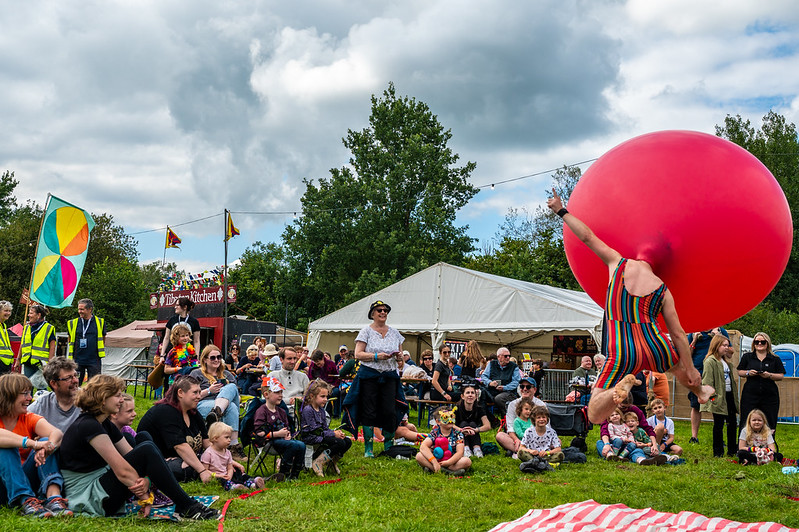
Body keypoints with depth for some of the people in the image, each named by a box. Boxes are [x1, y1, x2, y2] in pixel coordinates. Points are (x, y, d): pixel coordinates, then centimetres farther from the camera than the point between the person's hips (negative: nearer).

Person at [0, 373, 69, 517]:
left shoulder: (29, 419, 6)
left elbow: (57, 433, -14)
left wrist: (48, 446, -37)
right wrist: (32, 443, -43)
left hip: (26, 481, 3)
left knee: (46, 441, -18)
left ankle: (54, 498, -39)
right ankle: (26, 501, -42)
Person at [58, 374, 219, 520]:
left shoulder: (106, 425, 13)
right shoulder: (88, 426, -19)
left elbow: (131, 455, 4)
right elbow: (122, 471, -23)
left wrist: (145, 481, -15)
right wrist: (145, 496, -16)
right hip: (88, 499, -10)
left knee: (145, 439, 4)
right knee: (146, 450, -22)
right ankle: (187, 508, -16)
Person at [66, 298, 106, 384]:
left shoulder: (100, 322, 2)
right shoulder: (73, 323, 5)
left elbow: (103, 340, 13)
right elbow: (70, 341, 15)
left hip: (94, 361, -1)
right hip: (77, 360, 1)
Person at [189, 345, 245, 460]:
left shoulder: (227, 374, 29)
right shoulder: (196, 374, 15)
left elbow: (238, 397, 25)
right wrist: (209, 391, -8)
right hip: (203, 405, -4)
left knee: (231, 387, -32)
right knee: (231, 407, -36)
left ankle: (216, 413, -56)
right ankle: (234, 445, -49)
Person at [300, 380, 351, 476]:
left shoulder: (321, 410, 15)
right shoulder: (307, 410, -14)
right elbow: (314, 431, -18)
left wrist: (336, 432, -6)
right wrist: (334, 434, -17)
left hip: (321, 436, 9)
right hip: (311, 439, -9)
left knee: (348, 442, -5)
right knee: (340, 443, -25)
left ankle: (333, 461, 12)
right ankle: (318, 464, -17)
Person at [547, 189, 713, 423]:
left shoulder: (618, 263, 4)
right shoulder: (663, 290, 6)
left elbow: (587, 237, 10)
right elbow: (678, 334, 7)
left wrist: (561, 211, 23)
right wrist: (691, 369, 18)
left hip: (622, 355, -3)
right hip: (655, 350, 3)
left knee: (594, 415, -1)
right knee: (680, 366, 42)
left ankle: (622, 385, -30)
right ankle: (700, 392, 70)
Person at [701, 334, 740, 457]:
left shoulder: (726, 361, 17)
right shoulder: (710, 361, -11)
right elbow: (707, 381, -16)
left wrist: (735, 395, 17)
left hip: (729, 395, 8)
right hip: (719, 397, -8)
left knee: (732, 422, 11)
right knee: (718, 424, -1)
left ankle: (732, 450, 21)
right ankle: (718, 452, 8)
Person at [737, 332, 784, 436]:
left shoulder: (775, 359, 9)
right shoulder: (747, 357, 12)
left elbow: (781, 376, 5)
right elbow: (740, 372, 12)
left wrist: (769, 375, -13)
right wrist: (748, 373, -8)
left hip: (769, 396, 0)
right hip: (750, 395, 0)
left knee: (769, 424, -2)